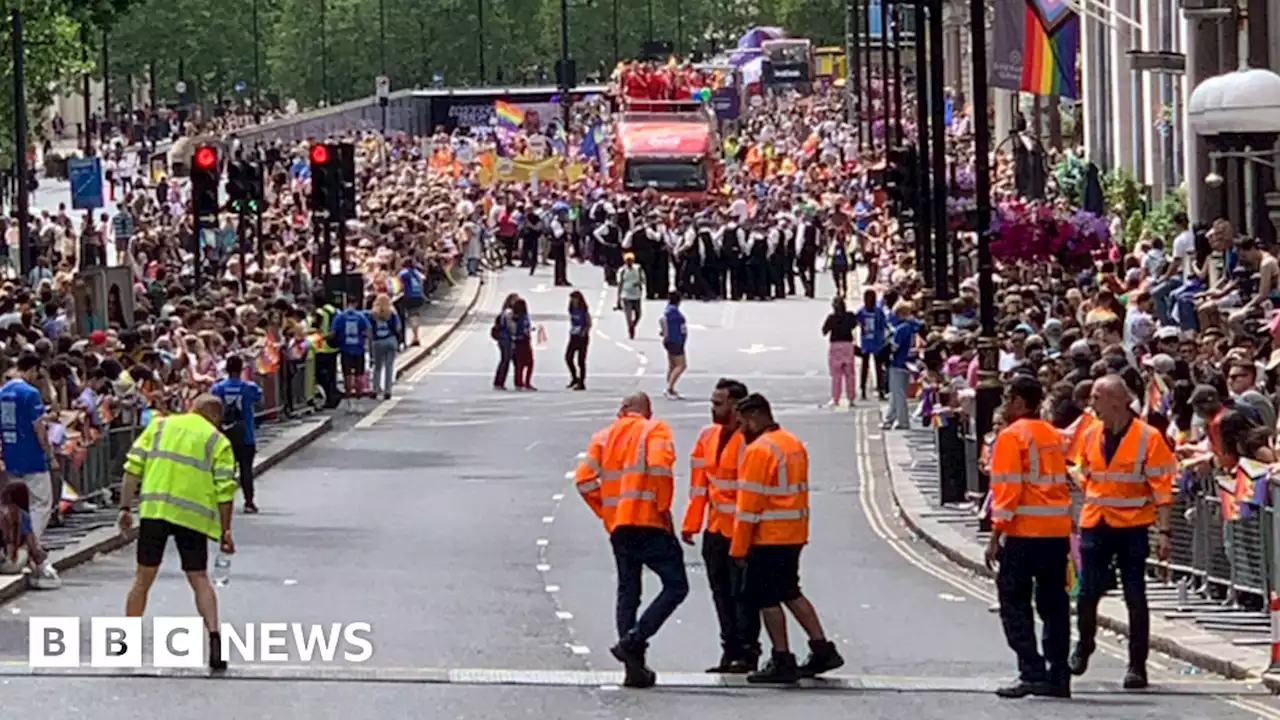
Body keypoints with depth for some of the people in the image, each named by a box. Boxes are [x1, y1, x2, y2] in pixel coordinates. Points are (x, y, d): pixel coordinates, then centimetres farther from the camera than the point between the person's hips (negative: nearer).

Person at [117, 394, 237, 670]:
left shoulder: (159, 426, 15)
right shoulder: (218, 441, 8)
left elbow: (133, 467, 8)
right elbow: (225, 490, 1)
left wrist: (125, 507, 10)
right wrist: (225, 531, 5)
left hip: (154, 510, 1)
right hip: (193, 516, -1)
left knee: (143, 578, 11)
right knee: (199, 580, 8)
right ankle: (214, 635, -11)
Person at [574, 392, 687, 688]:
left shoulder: (604, 437, 14)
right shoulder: (655, 430, 1)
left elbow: (584, 479, 3)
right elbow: (659, 464, -18)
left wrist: (605, 512, 12)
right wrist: (663, 506, -10)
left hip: (618, 525, 5)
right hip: (649, 522, -5)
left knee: (627, 593, 11)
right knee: (675, 586, 0)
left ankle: (634, 666, 6)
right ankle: (633, 641, -15)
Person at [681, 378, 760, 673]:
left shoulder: (748, 439, -15)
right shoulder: (708, 436, 10)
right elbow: (699, 482, 14)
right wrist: (690, 523, 12)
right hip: (715, 530, 8)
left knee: (742, 593, -3)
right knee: (721, 594, 12)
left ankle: (747, 653, 4)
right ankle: (730, 652, 20)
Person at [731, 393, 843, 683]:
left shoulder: (759, 450, -15)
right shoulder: (795, 445, 14)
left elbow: (748, 504, -16)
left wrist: (738, 548, -12)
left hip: (768, 538, -9)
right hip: (794, 535, 9)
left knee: (766, 598, -1)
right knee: (790, 593, 19)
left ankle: (782, 662, -1)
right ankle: (822, 650, 17)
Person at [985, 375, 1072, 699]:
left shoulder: (1012, 436, -8)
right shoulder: (1054, 437, 13)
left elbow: (1007, 490, -13)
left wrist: (995, 536, -11)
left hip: (1024, 532, -7)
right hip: (1058, 533, 7)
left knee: (1015, 603, 0)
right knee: (1054, 605, 10)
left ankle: (1032, 673, -10)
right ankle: (1058, 677, 10)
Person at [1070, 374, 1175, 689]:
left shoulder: (1148, 437, -9)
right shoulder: (1092, 436, 6)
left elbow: (1162, 487, -9)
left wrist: (1163, 531, -14)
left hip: (1132, 527, -4)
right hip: (1095, 525, 4)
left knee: (1135, 597, 0)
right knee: (1088, 592, 3)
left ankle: (1137, 666, 7)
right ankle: (1084, 646, 29)